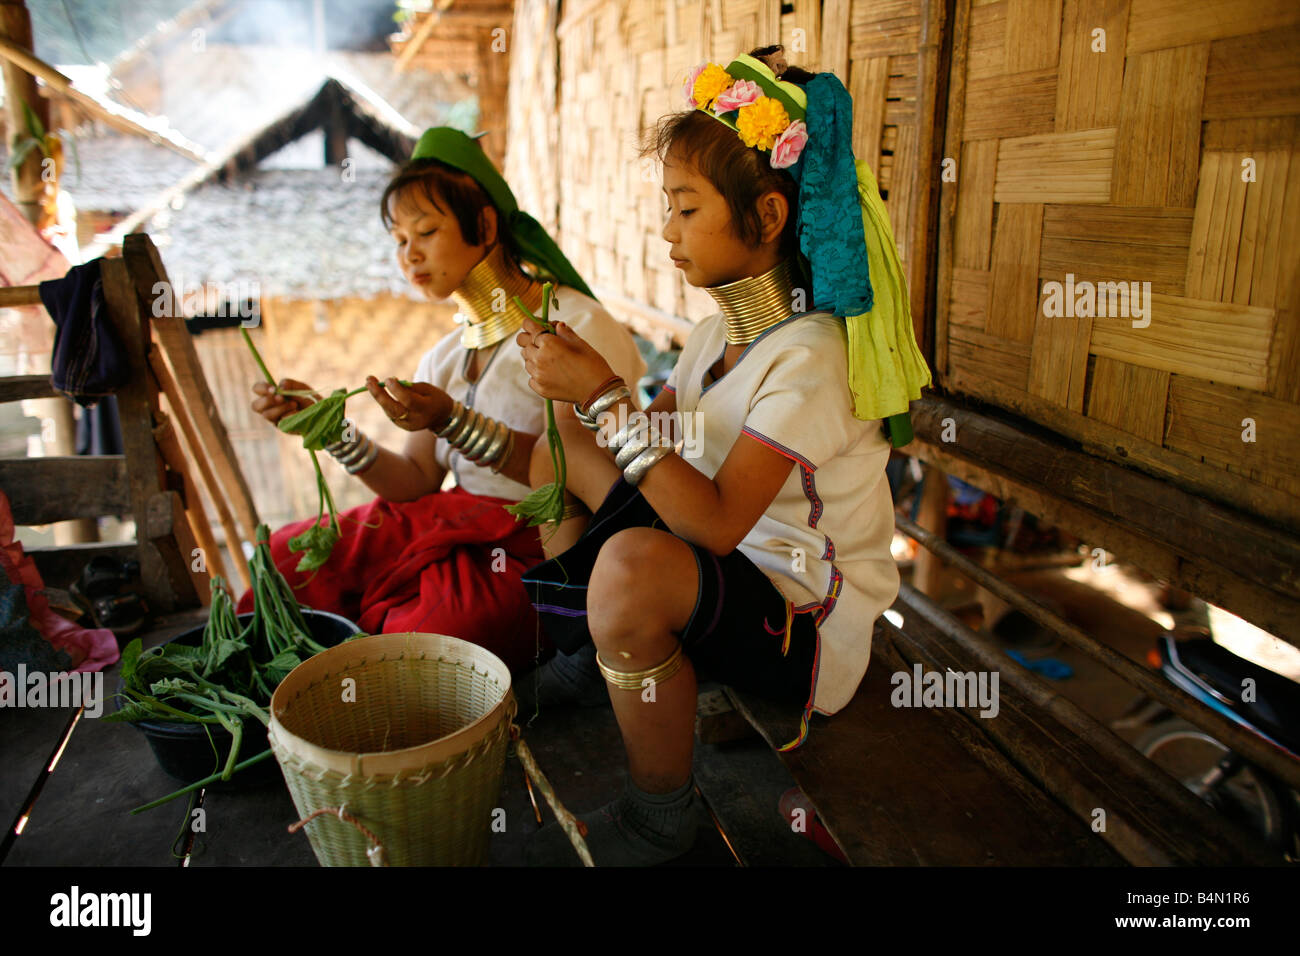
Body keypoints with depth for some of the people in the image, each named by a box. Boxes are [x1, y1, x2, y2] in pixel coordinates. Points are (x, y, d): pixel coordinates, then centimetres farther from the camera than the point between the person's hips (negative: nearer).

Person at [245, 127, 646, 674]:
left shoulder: (574, 325, -8)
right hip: (455, 524, 7)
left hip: (538, 541, -7)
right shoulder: (446, 357, 15)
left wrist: (453, 422, -26)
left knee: (435, 629, -30)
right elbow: (416, 483, 11)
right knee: (290, 553, -6)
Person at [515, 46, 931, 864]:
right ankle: (565, 657, 17)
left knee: (633, 568, -39)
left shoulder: (808, 354, -24)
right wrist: (581, 387, -11)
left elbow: (718, 522, -32)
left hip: (808, 615, -8)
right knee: (562, 448, 9)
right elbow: (657, 453, 4)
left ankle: (659, 821, -12)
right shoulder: (723, 331, 3)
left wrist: (605, 397, -31)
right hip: (730, 567, 9)